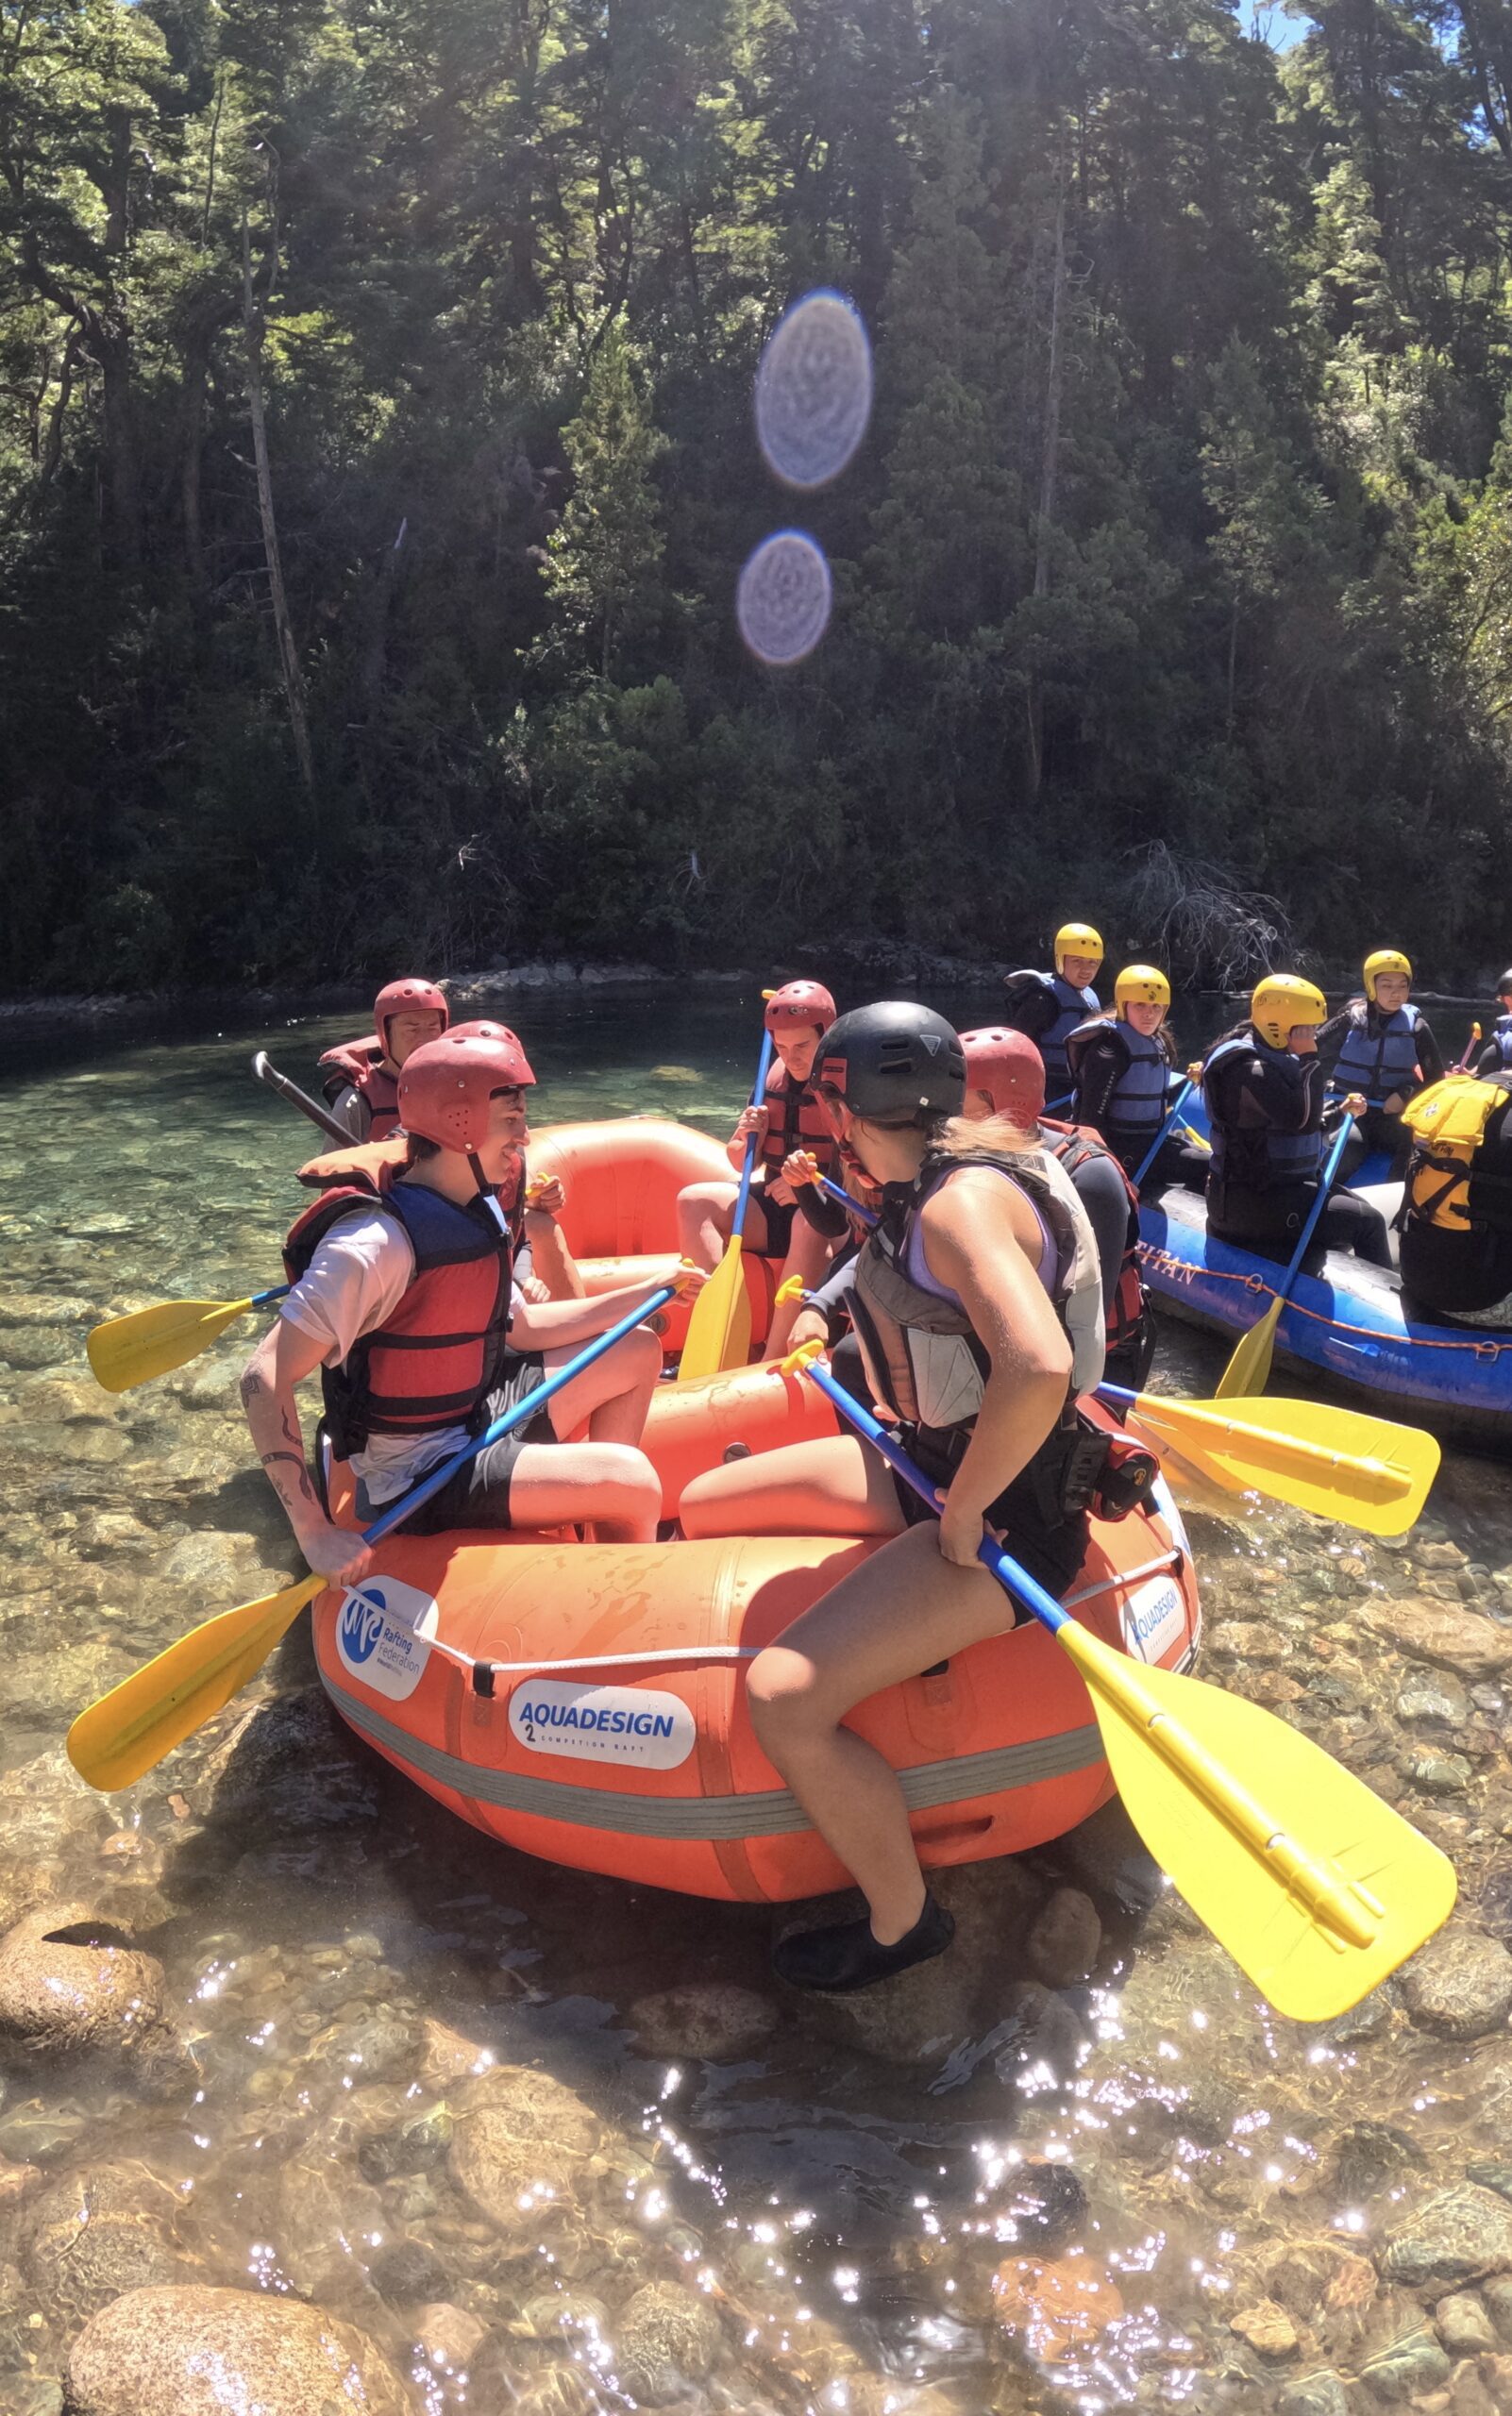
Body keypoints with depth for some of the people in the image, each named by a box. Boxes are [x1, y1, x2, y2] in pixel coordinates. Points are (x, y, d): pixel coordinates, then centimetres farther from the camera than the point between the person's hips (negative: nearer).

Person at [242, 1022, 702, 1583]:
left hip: (477, 1416, 10)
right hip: (415, 1472, -10)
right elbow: (264, 1380, -29)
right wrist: (316, 1534, -32)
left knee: (638, 1351, 14)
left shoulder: (479, 1212, 3)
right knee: (631, 1478, -21)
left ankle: (609, 1536, 14)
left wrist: (648, 1293, 11)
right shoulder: (380, 1242, -26)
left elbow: (520, 1327, 14)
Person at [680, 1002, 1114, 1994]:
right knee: (701, 1507, 15)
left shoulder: (962, 1200, -25)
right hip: (929, 1463, 10)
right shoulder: (931, 1181, 5)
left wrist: (963, 1516, -28)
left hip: (1008, 1513, -10)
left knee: (784, 1698, -24)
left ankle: (902, 1922, 1)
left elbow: (1038, 1368, -40)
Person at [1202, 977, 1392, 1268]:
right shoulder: (1250, 1069, -21)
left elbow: (1298, 1124, 19)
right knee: (1368, 1222, -11)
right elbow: (1302, 1119, -27)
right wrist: (1310, 1059, -19)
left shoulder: (1274, 1057, 13)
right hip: (1253, 1200, -11)